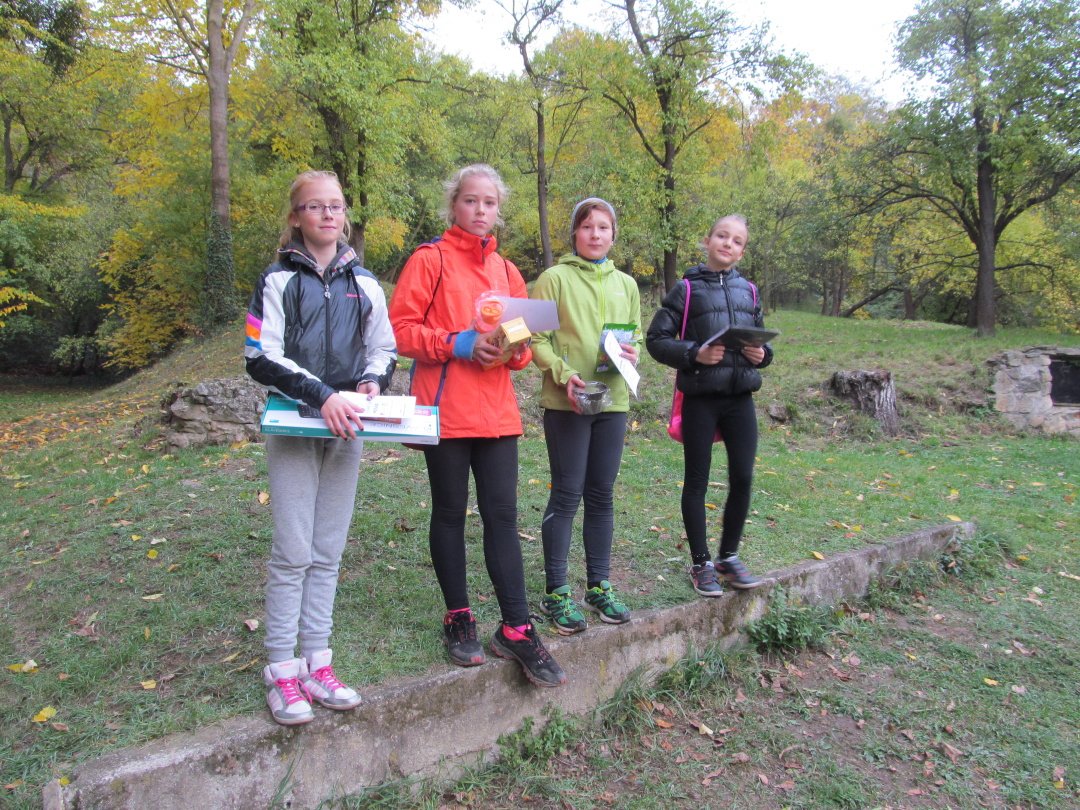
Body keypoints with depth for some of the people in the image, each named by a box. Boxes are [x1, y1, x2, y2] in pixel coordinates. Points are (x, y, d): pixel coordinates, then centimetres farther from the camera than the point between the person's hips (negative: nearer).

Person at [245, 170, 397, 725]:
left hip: (346, 431, 4)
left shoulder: (363, 283, 11)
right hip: (294, 429, -3)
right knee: (293, 552, -4)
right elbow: (260, 359, -8)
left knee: (328, 553, 8)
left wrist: (373, 379, -6)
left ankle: (317, 665, 18)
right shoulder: (278, 280, 0)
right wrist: (321, 394, -20)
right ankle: (282, 672, 8)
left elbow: (385, 350, 17)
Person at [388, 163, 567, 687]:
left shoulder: (506, 271, 15)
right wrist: (457, 344, -18)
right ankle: (459, 619, 22)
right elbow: (400, 328, -7)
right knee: (450, 514, 7)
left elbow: (524, 341, 18)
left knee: (502, 516, 3)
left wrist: (513, 348, -5)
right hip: (445, 409, -4)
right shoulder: (430, 260, -1)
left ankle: (515, 629, 10)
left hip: (497, 411, 4)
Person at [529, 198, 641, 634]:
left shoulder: (626, 284, 14)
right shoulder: (554, 278, -2)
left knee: (602, 495, 11)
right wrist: (564, 374, -21)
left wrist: (631, 353, -4)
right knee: (567, 495, -1)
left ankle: (599, 585, 23)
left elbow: (635, 336, 19)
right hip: (566, 401, -5)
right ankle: (557, 592, 11)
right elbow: (538, 339, -7)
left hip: (613, 399, 5)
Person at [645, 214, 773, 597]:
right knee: (697, 481, 4)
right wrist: (695, 354, -19)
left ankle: (729, 557, 23)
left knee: (743, 478, 4)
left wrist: (762, 354, -3)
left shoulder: (749, 291, 12)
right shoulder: (687, 289, -1)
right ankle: (701, 563, 17)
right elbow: (656, 339, -4)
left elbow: (761, 340, 20)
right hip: (700, 398, -4)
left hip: (740, 397, 4)